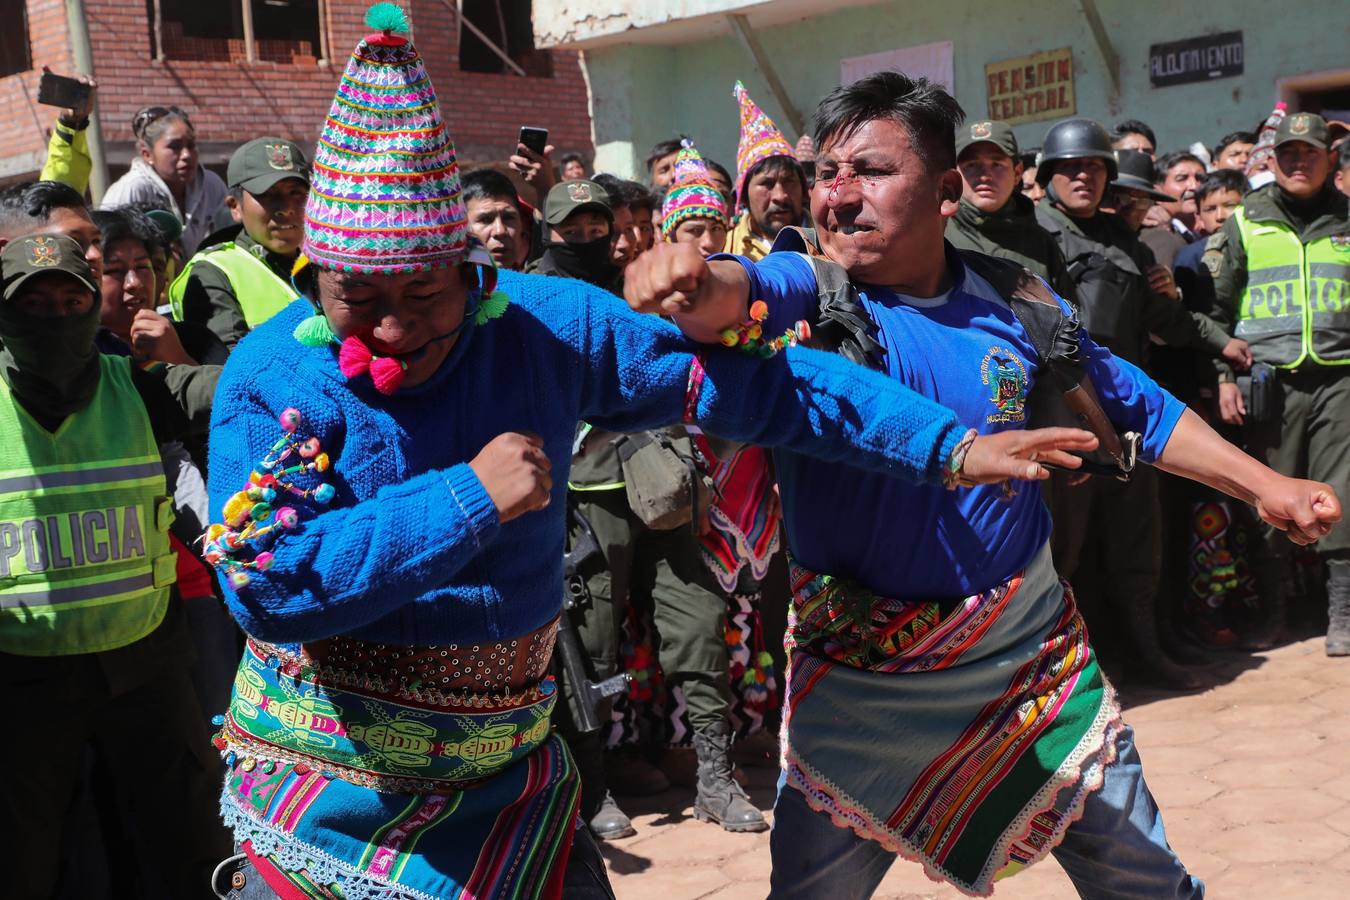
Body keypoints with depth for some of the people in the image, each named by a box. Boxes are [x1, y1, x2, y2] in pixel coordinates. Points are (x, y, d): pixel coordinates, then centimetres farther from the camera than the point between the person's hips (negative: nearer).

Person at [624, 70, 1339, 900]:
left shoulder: (1013, 295, -2)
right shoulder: (809, 288, -11)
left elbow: (1135, 405, 11)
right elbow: (743, 292, -34)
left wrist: (1265, 483, 5)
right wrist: (690, 279, -57)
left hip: (1034, 645, 3)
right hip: (861, 671, -2)